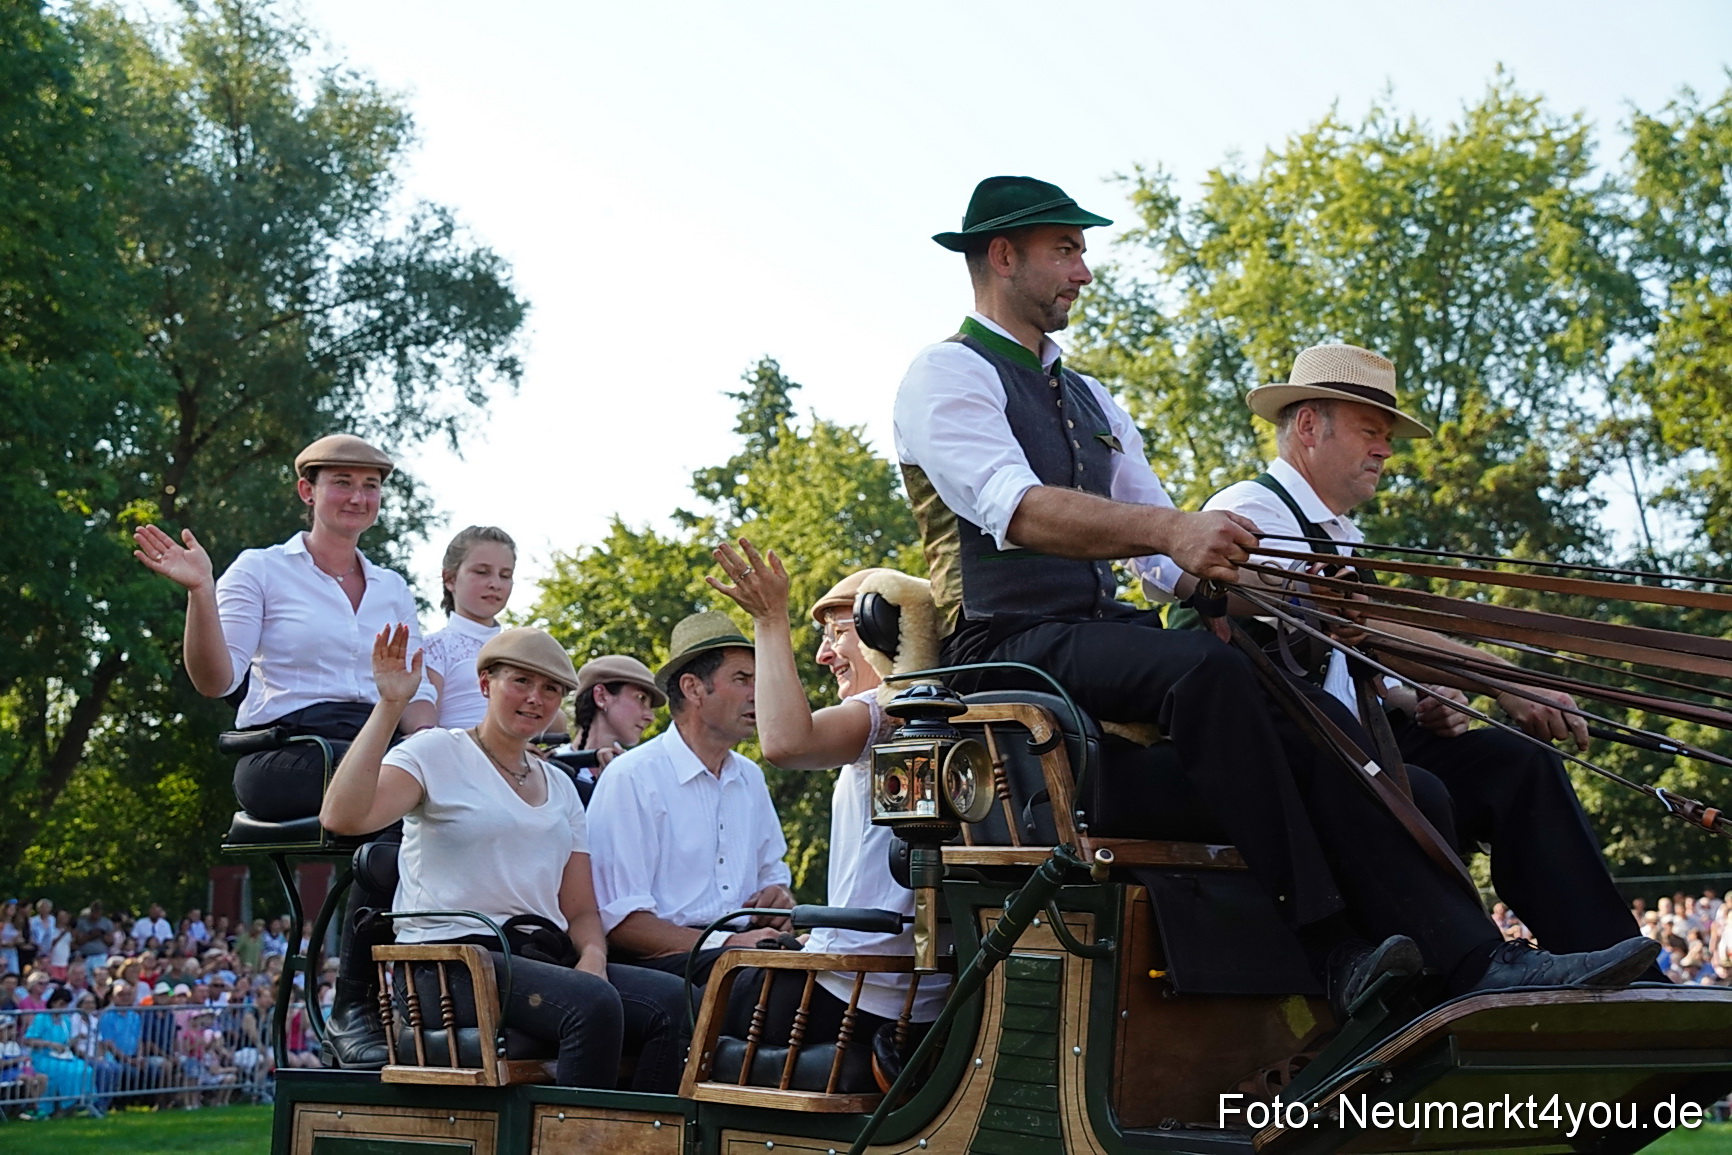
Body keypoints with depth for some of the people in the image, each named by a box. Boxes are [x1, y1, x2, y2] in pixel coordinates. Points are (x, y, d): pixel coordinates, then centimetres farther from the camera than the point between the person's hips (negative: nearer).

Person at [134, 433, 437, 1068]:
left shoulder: (392, 589, 23)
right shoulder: (263, 569, 9)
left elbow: (417, 691, 16)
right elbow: (215, 680, -1)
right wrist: (199, 591, -14)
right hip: (287, 750, -4)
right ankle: (355, 1007, -25)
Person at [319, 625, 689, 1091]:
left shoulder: (559, 786, 22)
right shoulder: (437, 753, 4)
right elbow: (341, 816, -15)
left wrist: (593, 956, -5)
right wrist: (389, 707, -15)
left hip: (541, 958, 6)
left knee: (671, 1000, -22)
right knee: (592, 1002, -34)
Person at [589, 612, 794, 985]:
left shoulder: (750, 777, 20)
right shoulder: (632, 777, -5)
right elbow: (616, 921, -13)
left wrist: (777, 895, 8)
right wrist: (726, 942, -22)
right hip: (664, 962, -8)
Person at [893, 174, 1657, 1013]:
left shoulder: (1088, 400, 25)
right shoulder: (948, 374, 0)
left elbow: (1173, 563, 21)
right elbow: (1012, 507, -22)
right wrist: (1168, 529, -36)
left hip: (1105, 633, 7)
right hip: (1010, 644, -7)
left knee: (1310, 716, -16)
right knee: (1206, 669, -34)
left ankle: (1471, 958, -25)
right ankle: (1333, 950, -34)